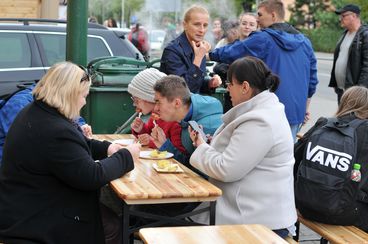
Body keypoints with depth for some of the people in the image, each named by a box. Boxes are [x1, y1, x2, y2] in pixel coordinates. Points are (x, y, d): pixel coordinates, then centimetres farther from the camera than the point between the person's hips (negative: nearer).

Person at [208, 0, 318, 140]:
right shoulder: (305, 42, 8)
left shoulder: (263, 40, -9)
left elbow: (232, 52, -8)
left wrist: (208, 54, 8)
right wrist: (305, 107, 22)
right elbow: (312, 79, 12)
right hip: (297, 112, 6)